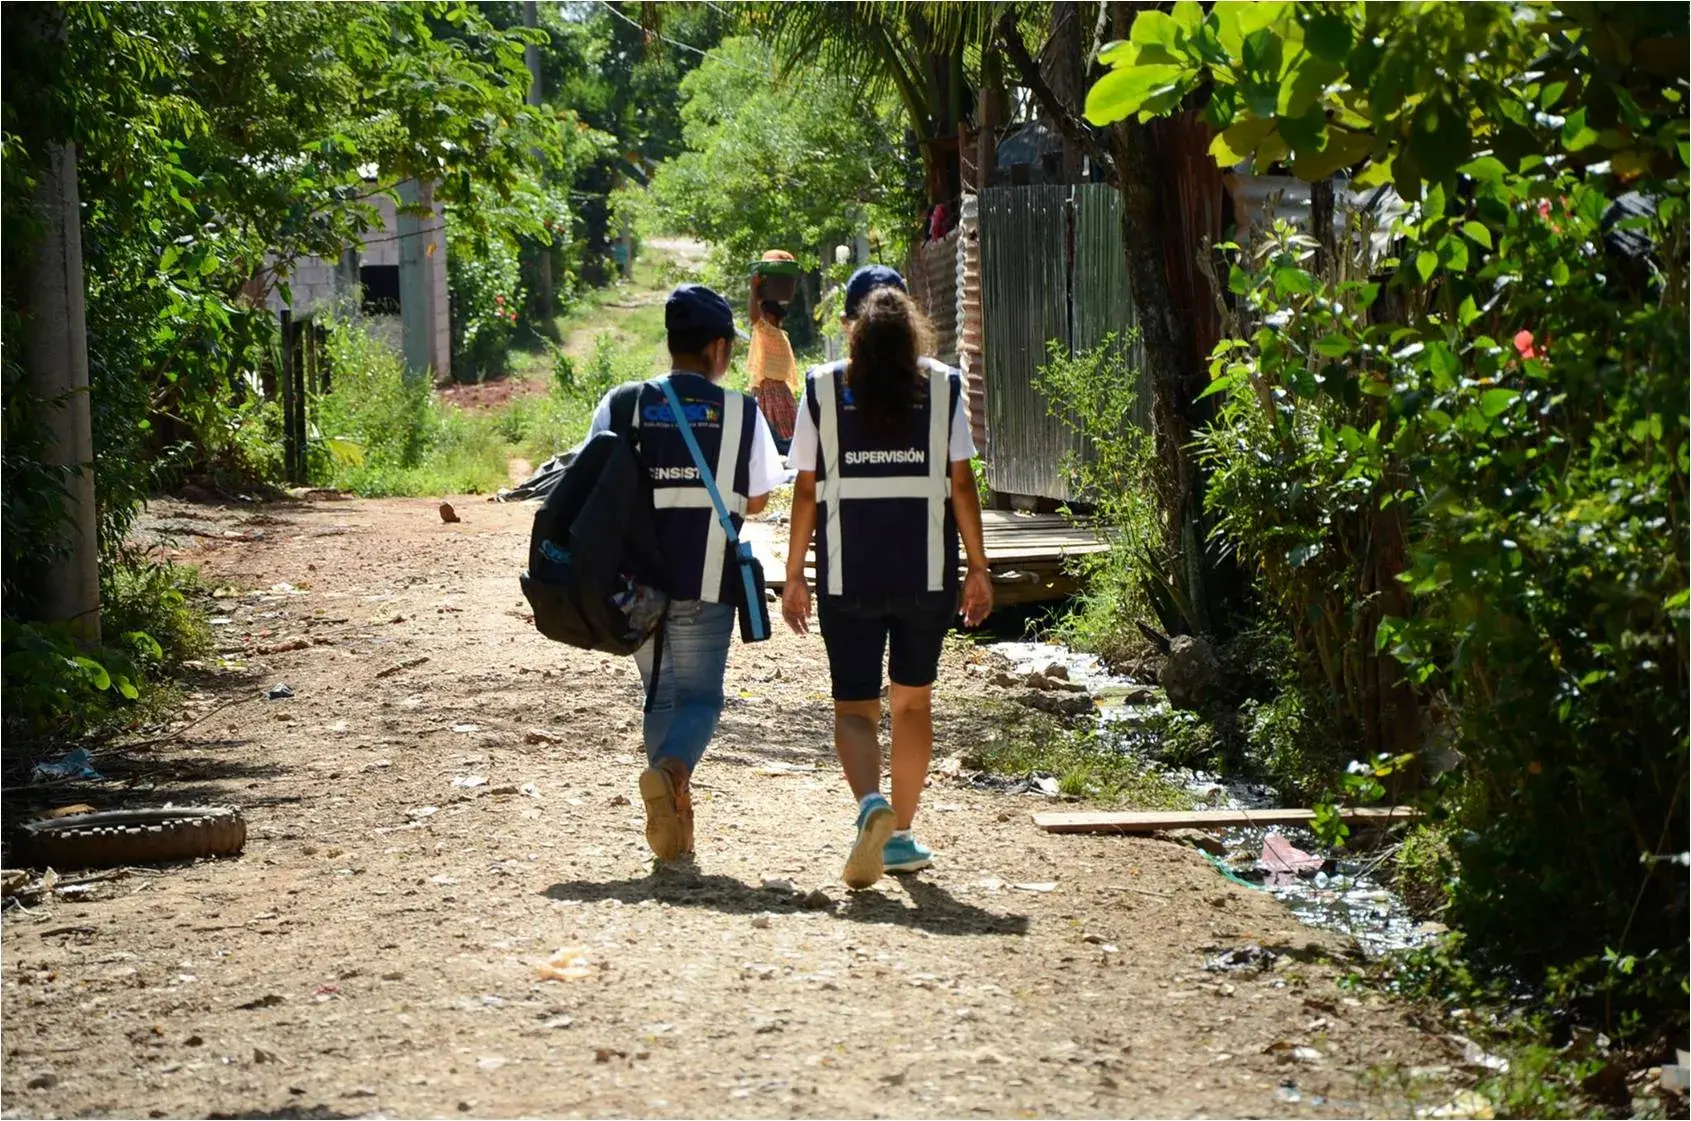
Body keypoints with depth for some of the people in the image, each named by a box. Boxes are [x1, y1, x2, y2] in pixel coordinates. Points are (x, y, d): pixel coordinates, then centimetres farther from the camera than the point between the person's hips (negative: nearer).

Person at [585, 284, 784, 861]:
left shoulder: (620, 405, 0)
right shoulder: (742, 412, -3)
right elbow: (757, 499, 6)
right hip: (705, 584, -2)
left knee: (660, 693, 17)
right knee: (700, 696, 6)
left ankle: (673, 823, 14)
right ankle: (671, 769, -24)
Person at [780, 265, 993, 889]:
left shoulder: (822, 389, -1)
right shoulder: (942, 386, 0)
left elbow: (806, 490, -1)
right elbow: (961, 482, 0)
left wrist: (794, 575, 6)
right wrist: (978, 568, 7)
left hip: (848, 574, -1)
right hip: (927, 571, 1)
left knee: (854, 704, 5)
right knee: (913, 702, 16)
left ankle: (870, 804, -23)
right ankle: (900, 836, 21)